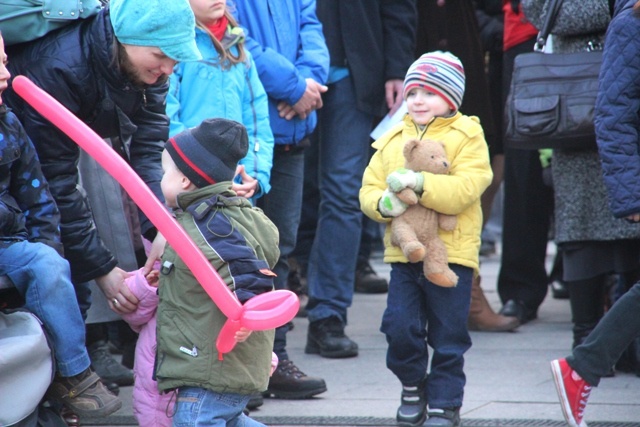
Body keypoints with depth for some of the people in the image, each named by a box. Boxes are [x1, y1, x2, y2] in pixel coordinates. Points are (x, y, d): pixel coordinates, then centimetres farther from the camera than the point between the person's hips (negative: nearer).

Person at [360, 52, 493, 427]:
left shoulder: (467, 136, -2)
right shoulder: (393, 139, 12)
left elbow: (466, 188, -16)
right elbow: (369, 189, 9)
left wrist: (420, 184, -27)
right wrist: (383, 203, -14)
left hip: (452, 252, -3)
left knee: (447, 336, 2)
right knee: (399, 326, -5)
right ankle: (413, 386, 19)